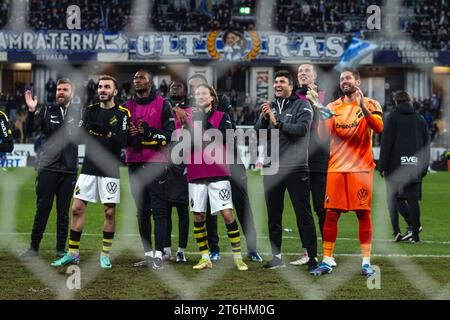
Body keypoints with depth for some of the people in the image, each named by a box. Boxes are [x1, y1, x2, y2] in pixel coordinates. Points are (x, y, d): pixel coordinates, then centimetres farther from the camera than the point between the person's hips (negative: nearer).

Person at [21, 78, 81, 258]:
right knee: (43, 209, 0)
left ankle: (61, 249, 15)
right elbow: (31, 129, -10)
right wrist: (31, 111, -26)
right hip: (47, 168, -1)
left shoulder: (78, 113, 6)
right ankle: (34, 247, 8)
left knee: (64, 211, 7)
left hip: (69, 169, 1)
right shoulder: (46, 110, 2)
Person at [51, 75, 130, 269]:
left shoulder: (122, 113, -2)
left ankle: (105, 254, 12)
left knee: (109, 212, -1)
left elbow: (123, 142, -13)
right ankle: (73, 253, 9)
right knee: (77, 209, 1)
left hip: (110, 170, -3)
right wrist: (87, 128, -21)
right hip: (89, 167, 3)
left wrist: (107, 132, -27)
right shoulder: (90, 110, 10)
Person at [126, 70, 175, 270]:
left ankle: (158, 255, -10)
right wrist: (128, 135, -7)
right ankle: (148, 254, 13)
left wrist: (149, 133, -18)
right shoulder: (128, 106, 15)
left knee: (159, 210, -8)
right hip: (135, 163, 5)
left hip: (156, 163, -5)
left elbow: (169, 134, -6)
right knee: (142, 211, 7)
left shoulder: (162, 105, 1)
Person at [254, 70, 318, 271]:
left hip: (296, 168, -5)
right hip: (272, 169, 5)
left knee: (303, 214, -5)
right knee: (273, 215, 8)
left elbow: (301, 129, -15)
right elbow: (258, 133, 4)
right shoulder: (269, 107, 14)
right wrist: (265, 118, -14)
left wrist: (277, 122, -15)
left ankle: (312, 256, -3)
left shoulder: (302, 106, 1)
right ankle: (276, 257, 14)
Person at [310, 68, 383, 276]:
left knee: (363, 214, -1)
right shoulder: (333, 107, 10)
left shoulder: (370, 104, 3)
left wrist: (363, 107, -26)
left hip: (361, 168, -2)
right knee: (331, 214, 0)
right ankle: (327, 261, 6)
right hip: (336, 167, 2)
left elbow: (379, 128, -15)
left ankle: (366, 263, 2)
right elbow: (323, 135, -1)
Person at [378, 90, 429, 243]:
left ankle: (396, 230, -5)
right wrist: (424, 167, 19)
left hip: (395, 165, -3)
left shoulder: (392, 118, -2)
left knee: (392, 197, 8)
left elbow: (386, 143, -7)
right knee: (413, 199, 4)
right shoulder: (420, 119, 11)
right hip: (414, 167, 3)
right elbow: (426, 144, 15)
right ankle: (415, 235, -1)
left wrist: (382, 165, -4)